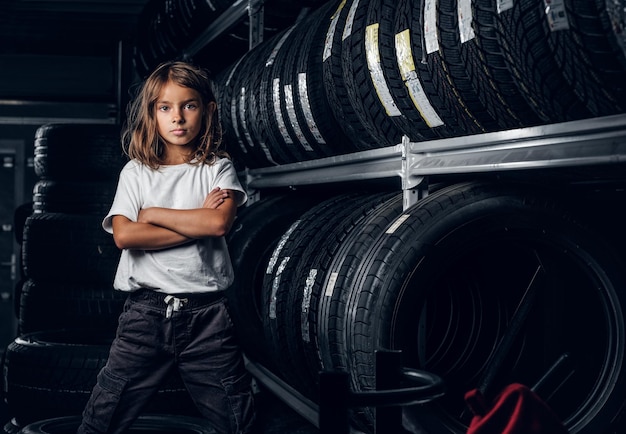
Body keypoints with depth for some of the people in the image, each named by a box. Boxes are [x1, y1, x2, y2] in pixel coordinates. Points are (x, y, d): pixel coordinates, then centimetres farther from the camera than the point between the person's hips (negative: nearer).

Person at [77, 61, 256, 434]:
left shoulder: (219, 168, 8)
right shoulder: (136, 173, 8)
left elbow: (220, 222, -12)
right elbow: (124, 235, -9)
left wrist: (152, 213, -5)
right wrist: (197, 224, -9)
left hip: (207, 314, 0)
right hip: (147, 311, 0)